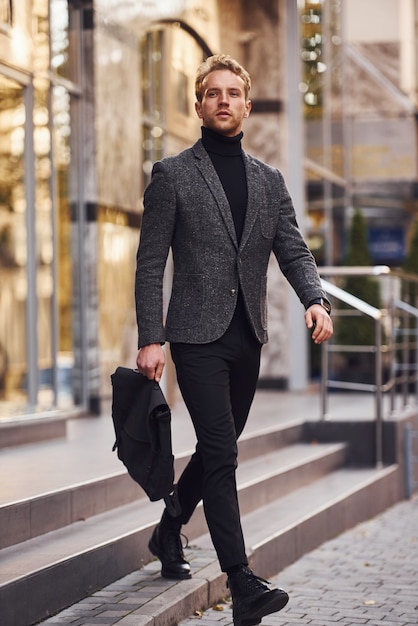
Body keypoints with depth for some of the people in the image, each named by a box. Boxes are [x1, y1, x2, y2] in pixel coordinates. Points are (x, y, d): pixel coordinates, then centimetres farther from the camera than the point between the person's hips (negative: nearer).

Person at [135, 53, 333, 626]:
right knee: (221, 454, -13)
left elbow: (293, 251, 8)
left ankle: (168, 533, 38)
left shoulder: (269, 181, 12)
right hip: (198, 336, -5)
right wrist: (150, 340, -11)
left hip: (248, 338, 5)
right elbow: (150, 264, -3)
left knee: (216, 449, 15)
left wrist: (315, 300, -13)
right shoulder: (171, 175, -1)